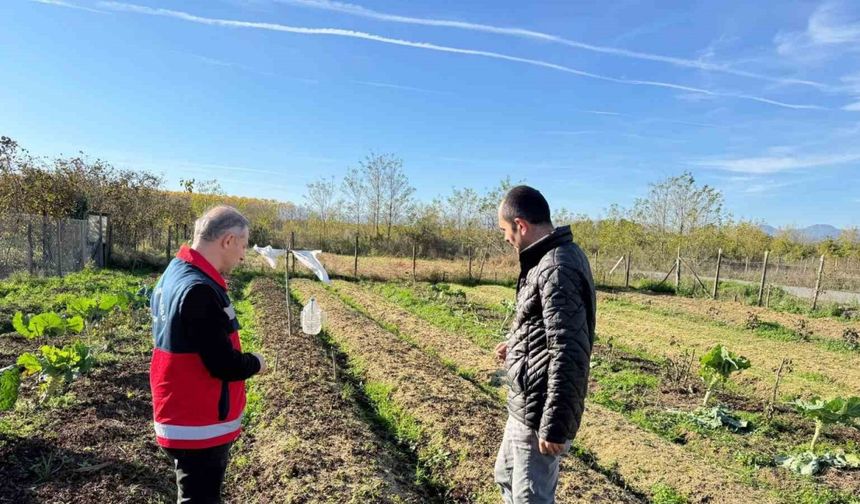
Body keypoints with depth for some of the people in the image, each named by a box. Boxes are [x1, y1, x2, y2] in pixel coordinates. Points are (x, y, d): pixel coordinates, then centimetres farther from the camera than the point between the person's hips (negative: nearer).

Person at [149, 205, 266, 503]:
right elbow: (224, 365, -25)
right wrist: (255, 363, -8)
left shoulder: (174, 273, 6)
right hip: (200, 428, -10)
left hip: (181, 419, 10)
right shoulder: (200, 290, -26)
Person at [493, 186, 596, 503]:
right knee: (507, 478, 26)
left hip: (539, 413, -10)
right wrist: (517, 347, 21)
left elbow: (569, 354, -27)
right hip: (525, 405, 10)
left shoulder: (557, 269, -24)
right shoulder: (548, 261, 8)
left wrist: (555, 426, -23)